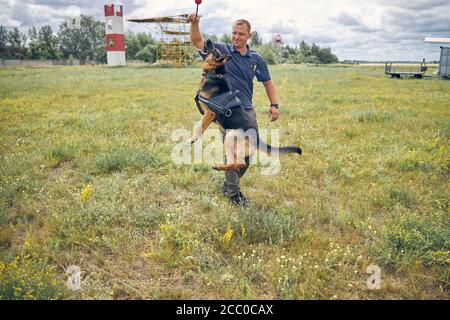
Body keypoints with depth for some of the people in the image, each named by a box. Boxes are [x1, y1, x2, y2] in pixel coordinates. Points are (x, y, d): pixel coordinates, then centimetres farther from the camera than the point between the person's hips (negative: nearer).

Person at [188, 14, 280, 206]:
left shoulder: (256, 59, 8)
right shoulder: (221, 51, 0)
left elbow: (267, 82, 14)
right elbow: (197, 42, -8)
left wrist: (274, 105, 3)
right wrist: (194, 24, -27)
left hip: (248, 111, 4)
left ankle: (230, 182, 31)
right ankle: (232, 192, 15)